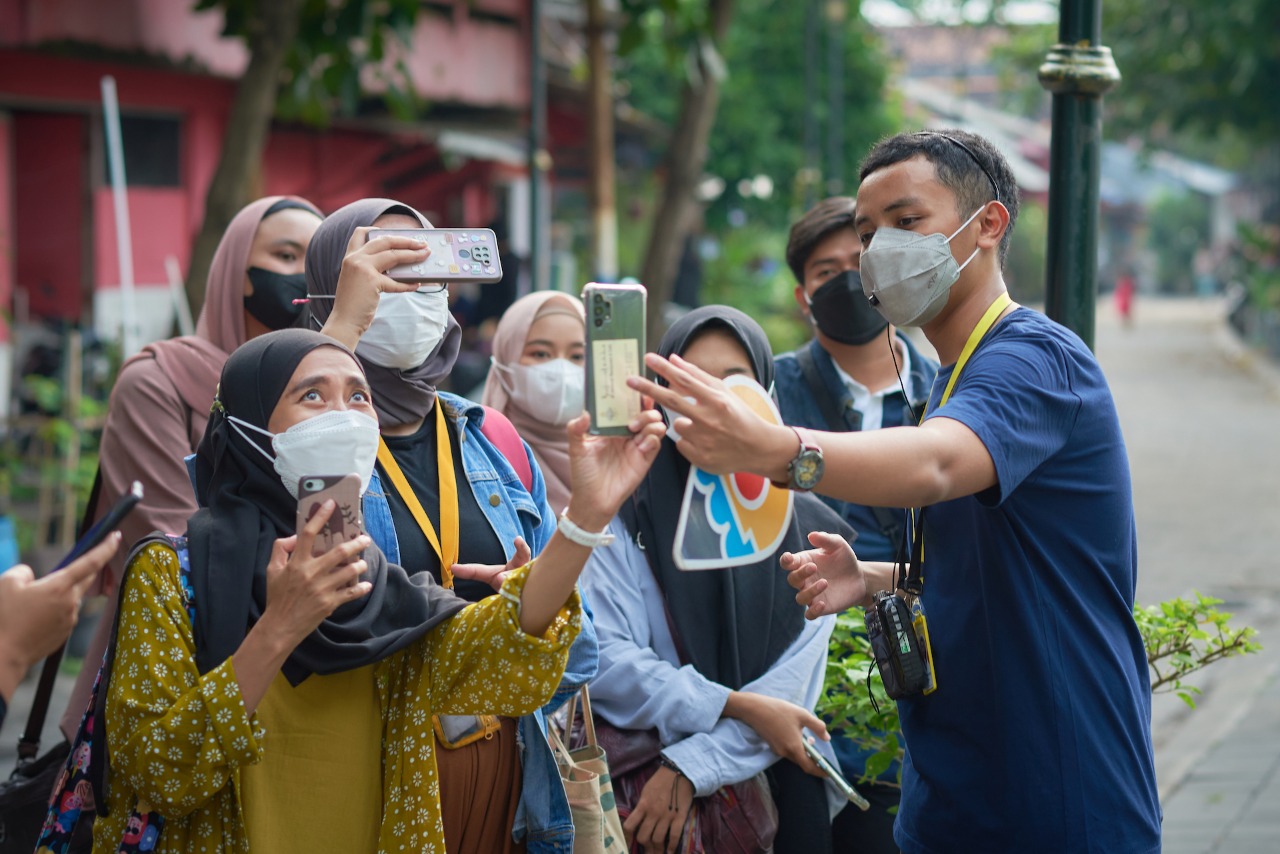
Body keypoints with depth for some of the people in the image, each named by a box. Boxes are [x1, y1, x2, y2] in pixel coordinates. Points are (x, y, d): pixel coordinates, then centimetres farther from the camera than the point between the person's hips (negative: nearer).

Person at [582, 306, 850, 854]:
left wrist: (688, 768, -14)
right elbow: (605, 660, -9)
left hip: (770, 786, 2)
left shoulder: (807, 530, 3)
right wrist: (736, 707, -14)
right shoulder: (625, 516, -1)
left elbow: (789, 690, -3)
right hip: (639, 789, -2)